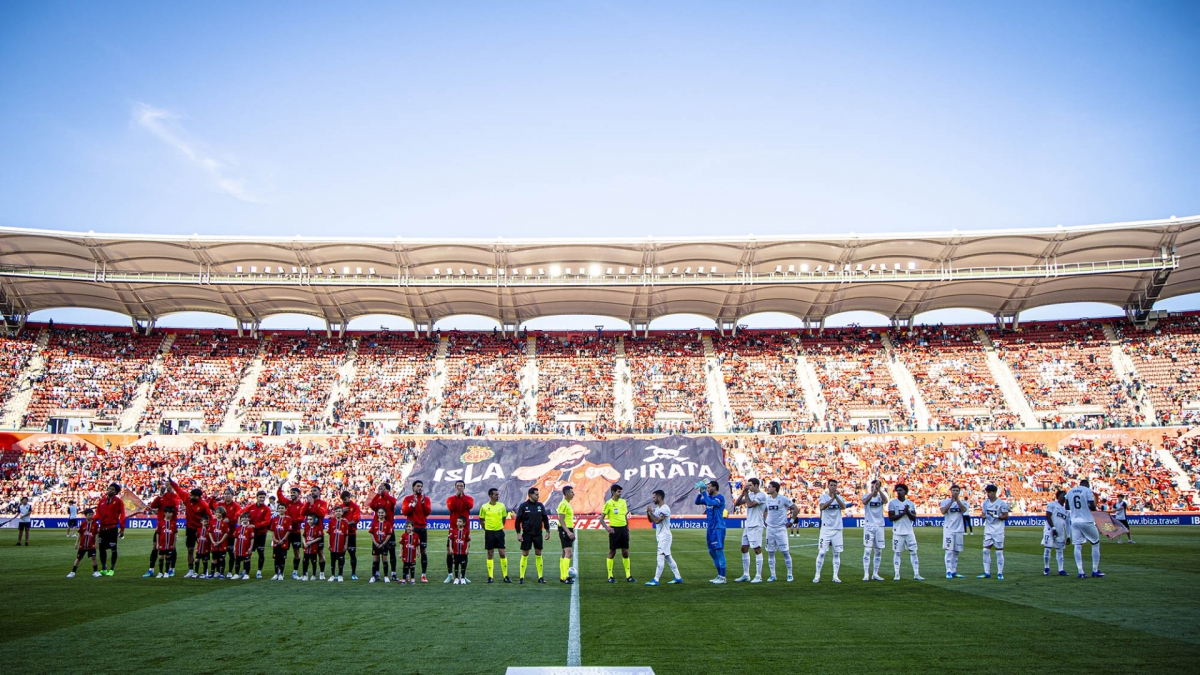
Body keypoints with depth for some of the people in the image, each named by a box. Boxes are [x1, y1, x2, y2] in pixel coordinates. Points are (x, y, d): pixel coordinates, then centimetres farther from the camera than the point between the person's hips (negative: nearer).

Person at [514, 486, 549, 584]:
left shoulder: (540, 505, 5)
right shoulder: (523, 506, -5)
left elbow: (545, 519, 11)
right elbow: (518, 520, -3)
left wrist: (547, 531, 7)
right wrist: (518, 533, -8)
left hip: (538, 534, 3)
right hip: (527, 534, -3)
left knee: (538, 554, 5)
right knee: (524, 555, -1)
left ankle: (540, 577, 11)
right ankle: (522, 577, 7)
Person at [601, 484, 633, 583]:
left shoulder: (623, 502, 8)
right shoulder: (609, 503, -8)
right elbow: (601, 517, -7)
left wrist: (627, 528, 13)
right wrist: (607, 528, -19)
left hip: (623, 529, 5)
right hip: (614, 529, -5)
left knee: (625, 552, 7)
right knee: (612, 552, 2)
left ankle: (628, 576, 13)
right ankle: (610, 576, 10)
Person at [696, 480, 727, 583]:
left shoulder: (720, 498, -12)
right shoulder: (709, 497, 13)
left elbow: (710, 502, -28)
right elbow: (697, 502, 15)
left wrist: (704, 492, -20)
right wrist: (700, 492, 0)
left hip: (718, 528, -9)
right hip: (710, 528, 9)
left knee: (719, 551, -8)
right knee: (711, 552, 12)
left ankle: (722, 577, -4)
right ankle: (719, 575, 21)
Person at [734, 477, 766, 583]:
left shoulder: (761, 496, -12)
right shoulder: (750, 494, 13)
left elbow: (750, 504, -24)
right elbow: (737, 503, 9)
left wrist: (746, 492, -16)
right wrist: (743, 492, -2)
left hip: (756, 527, -9)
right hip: (747, 526, 9)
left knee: (757, 550, -4)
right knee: (744, 549, 10)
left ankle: (758, 576, 1)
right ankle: (745, 575, 17)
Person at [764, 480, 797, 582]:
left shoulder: (783, 499, -10)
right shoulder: (767, 499, 6)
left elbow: (796, 509, -6)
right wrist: (764, 521, 14)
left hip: (781, 528, -5)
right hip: (770, 528, 5)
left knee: (785, 552, -2)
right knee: (770, 553, 6)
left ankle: (789, 574, 9)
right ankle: (772, 575, 14)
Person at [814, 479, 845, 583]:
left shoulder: (840, 497, 7)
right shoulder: (823, 497, -1)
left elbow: (843, 507, -14)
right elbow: (821, 507, -21)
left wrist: (836, 496, -26)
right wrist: (832, 498, -28)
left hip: (837, 529, 3)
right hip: (826, 529, -3)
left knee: (837, 553, 5)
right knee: (821, 552, -4)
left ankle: (835, 576, 14)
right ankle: (817, 575, 4)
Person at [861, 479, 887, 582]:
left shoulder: (880, 496, 4)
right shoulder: (867, 496, 0)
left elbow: (885, 501, -20)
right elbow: (864, 501, -24)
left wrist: (879, 489, -31)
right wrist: (873, 492, -34)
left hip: (879, 527, 3)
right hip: (869, 526, -3)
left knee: (878, 551, 8)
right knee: (867, 551, -6)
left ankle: (875, 574, 17)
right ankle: (866, 574, -3)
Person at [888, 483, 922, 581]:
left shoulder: (910, 503, 8)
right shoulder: (892, 503, -2)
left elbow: (914, 518, 3)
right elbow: (891, 518, -9)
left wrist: (908, 512, -14)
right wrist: (903, 513, -16)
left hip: (909, 532, 3)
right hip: (898, 532, -3)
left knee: (913, 552, 2)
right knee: (896, 553, 1)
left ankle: (916, 574, 6)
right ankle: (897, 574, 6)